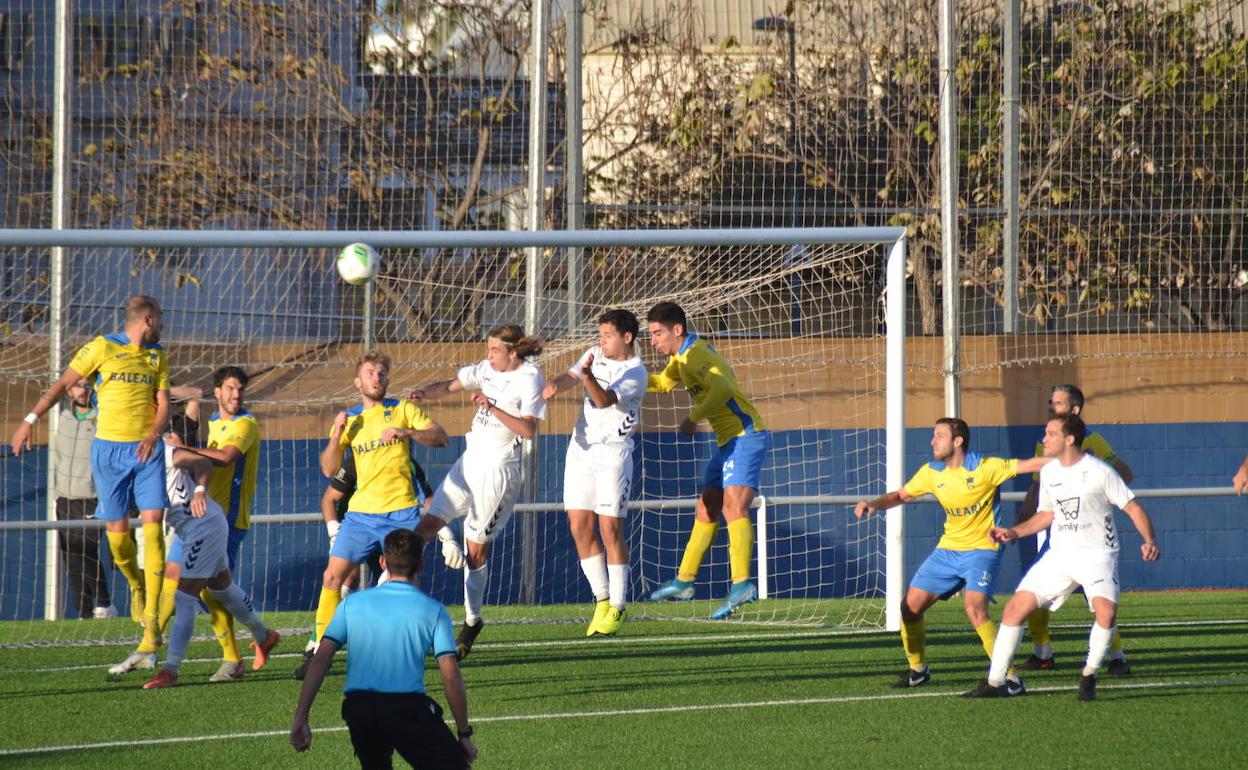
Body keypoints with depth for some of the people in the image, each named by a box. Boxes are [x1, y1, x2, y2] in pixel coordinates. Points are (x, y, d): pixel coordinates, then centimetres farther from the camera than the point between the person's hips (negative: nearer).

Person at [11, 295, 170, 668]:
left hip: (146, 451, 2)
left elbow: (163, 405, 9)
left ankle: (151, 620, -11)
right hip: (109, 451, -2)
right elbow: (62, 384, 0)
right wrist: (31, 420, -6)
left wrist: (154, 434, -12)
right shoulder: (103, 348, -1)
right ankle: (136, 585, 30)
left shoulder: (157, 357, 12)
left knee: (152, 526, -11)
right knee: (117, 534, -3)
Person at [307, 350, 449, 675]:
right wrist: (337, 433, -10)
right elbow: (329, 469, 5)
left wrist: (407, 432, -21)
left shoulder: (403, 410, 5)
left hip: (401, 512, -2)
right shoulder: (349, 419, 9)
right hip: (361, 512, 2)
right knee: (332, 577, -6)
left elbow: (440, 437, -4)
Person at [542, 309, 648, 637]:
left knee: (610, 529, -8)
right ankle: (602, 600, 14)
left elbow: (604, 400, -24)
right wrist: (555, 384, -27)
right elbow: (571, 376, -4)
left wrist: (589, 376, -43)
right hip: (581, 449, 6)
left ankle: (616, 609, 0)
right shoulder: (595, 355, 9)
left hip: (613, 453, -6)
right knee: (580, 527, 2)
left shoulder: (635, 374, -11)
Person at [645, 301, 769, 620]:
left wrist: (693, 418, -25)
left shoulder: (696, 354, -16)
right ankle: (684, 581, 25)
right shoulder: (682, 356, 16)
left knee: (734, 508, -23)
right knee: (706, 511, 16)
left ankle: (742, 583, -36)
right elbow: (664, 382, 35)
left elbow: (722, 389, -33)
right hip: (729, 441, 11)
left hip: (745, 436, -11)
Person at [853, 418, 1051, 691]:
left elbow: (1028, 465, -16)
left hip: (982, 549, -6)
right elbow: (901, 495, 14)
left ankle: (1009, 678, -20)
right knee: (911, 606, 3)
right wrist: (874, 504, -4)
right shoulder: (932, 472, 2)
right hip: (948, 549, 6)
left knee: (974, 608, -26)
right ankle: (917, 670, 24)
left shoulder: (984, 468, -15)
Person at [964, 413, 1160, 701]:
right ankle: (995, 682, 5)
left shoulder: (1099, 472, -11)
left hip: (1097, 555, -5)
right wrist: (1014, 532, 12)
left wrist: (1149, 541, -23)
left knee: (1106, 611, -29)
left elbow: (1133, 507, -9)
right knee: (1016, 608, -4)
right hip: (1059, 554, 5)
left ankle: (1089, 675, -6)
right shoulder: (1048, 473, 7)